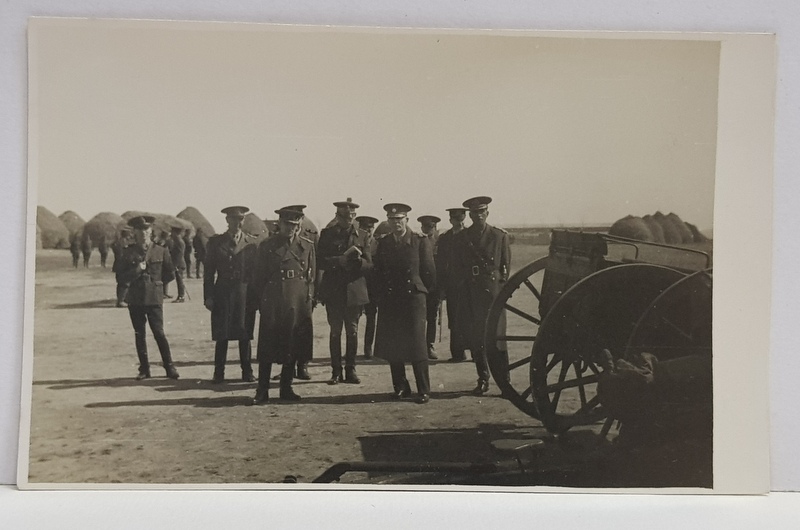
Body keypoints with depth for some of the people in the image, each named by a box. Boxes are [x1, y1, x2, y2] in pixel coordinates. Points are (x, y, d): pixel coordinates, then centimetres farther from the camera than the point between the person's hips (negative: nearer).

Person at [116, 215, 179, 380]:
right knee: (139, 334, 7)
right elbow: (122, 277, 2)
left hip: (154, 298, -2)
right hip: (135, 299, 2)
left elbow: (170, 273, 11)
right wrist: (137, 270, -13)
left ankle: (169, 367, 2)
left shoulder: (160, 251, 1)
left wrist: (154, 280, 8)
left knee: (159, 333, -7)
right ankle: (144, 369, 14)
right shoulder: (128, 252, 4)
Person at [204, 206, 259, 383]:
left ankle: (247, 372, 14)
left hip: (245, 294, 0)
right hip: (222, 294, 0)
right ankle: (218, 373, 9)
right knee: (221, 336, 1)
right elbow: (208, 271, 4)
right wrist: (208, 296, -3)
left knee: (245, 336, 4)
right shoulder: (215, 242, 6)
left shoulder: (252, 242, 6)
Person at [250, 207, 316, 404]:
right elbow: (258, 277, 5)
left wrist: (308, 301, 3)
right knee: (267, 348, -1)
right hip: (272, 304, -2)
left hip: (298, 304, 2)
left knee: (293, 347, 7)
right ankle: (262, 392, 5)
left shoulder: (307, 246, 7)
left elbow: (312, 276, 10)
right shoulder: (267, 246, 3)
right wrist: (261, 301, 1)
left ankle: (286, 389, 18)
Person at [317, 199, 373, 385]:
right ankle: (336, 371, 11)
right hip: (333, 291, -1)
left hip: (354, 290, 1)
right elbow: (320, 261, -5)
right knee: (335, 332, 4)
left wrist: (357, 259, -20)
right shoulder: (327, 234, 3)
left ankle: (350, 370, 14)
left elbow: (369, 264, 1)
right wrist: (340, 260, -18)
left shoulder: (362, 237, 7)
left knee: (352, 331, 5)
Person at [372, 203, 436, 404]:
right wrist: (380, 294, 6)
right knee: (391, 345, 5)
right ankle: (400, 387, 18)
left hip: (413, 297, -4)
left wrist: (425, 291, 5)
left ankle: (423, 390, 2)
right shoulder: (383, 242, 9)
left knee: (417, 344, -5)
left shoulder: (421, 241, -2)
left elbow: (429, 270, 2)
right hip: (389, 300, 4)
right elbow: (378, 272, 12)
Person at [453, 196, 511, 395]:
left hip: (494, 291, -2)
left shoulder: (500, 236, 4)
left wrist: (503, 289, 2)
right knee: (475, 340, 4)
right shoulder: (460, 238, 8)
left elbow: (507, 266, 7)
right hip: (470, 294, 2)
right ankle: (483, 380, 15)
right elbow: (457, 267, 13)